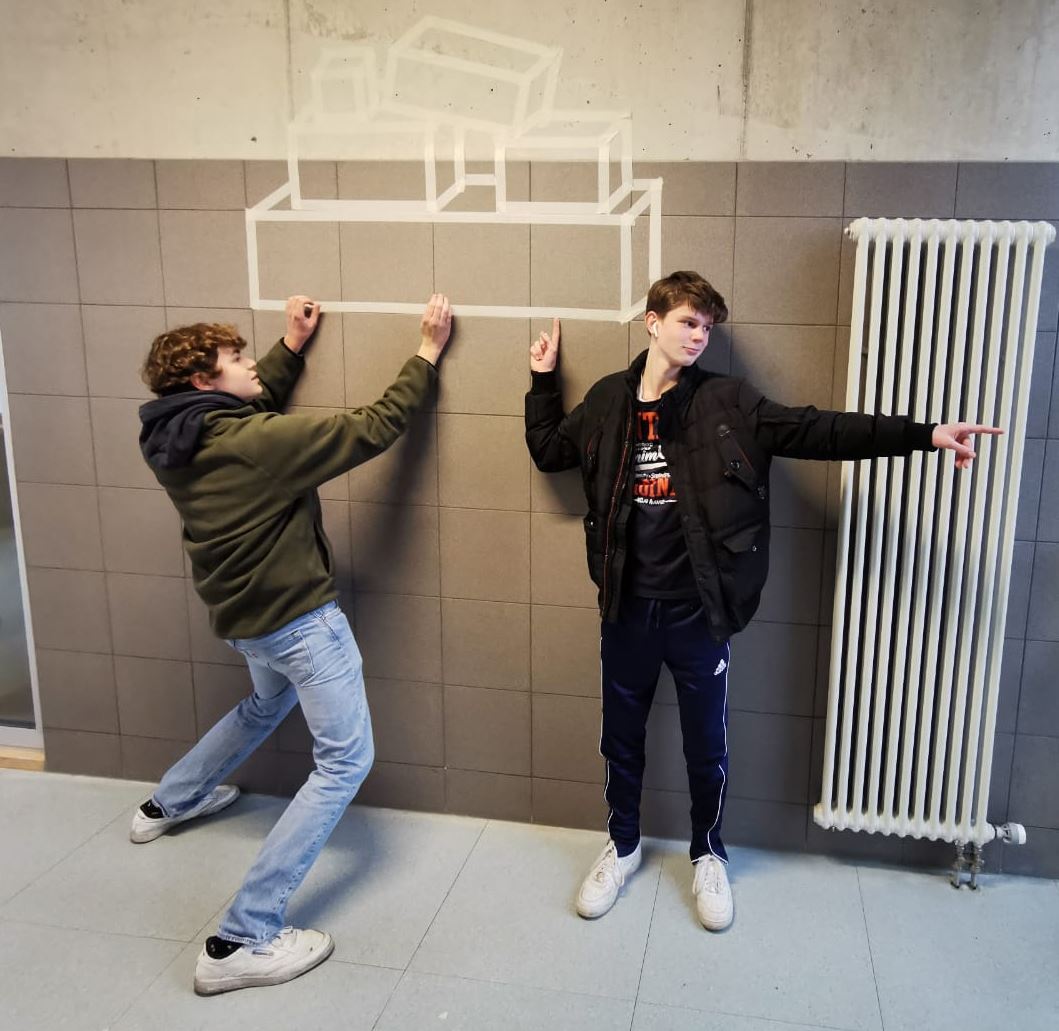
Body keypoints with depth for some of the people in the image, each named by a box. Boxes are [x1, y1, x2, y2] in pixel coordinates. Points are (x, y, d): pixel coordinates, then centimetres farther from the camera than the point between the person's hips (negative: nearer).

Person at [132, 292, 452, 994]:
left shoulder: (174, 440, -1)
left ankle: (169, 805, 52)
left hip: (242, 617, 9)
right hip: (299, 618, -9)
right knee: (346, 759, -3)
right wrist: (427, 353, -9)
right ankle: (242, 942, -6)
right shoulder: (256, 443, -24)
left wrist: (293, 347, 20)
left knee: (266, 705, 37)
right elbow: (373, 429, -19)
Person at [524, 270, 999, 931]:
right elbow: (549, 451, 17)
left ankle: (708, 854, 38)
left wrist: (923, 435, -20)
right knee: (622, 738, 16)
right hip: (628, 609, 2)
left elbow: (819, 431, -12)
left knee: (707, 745, 13)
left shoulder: (728, 403, -5)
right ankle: (623, 847, 40)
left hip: (698, 612, -1)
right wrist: (543, 379, 10)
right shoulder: (607, 401, 2)